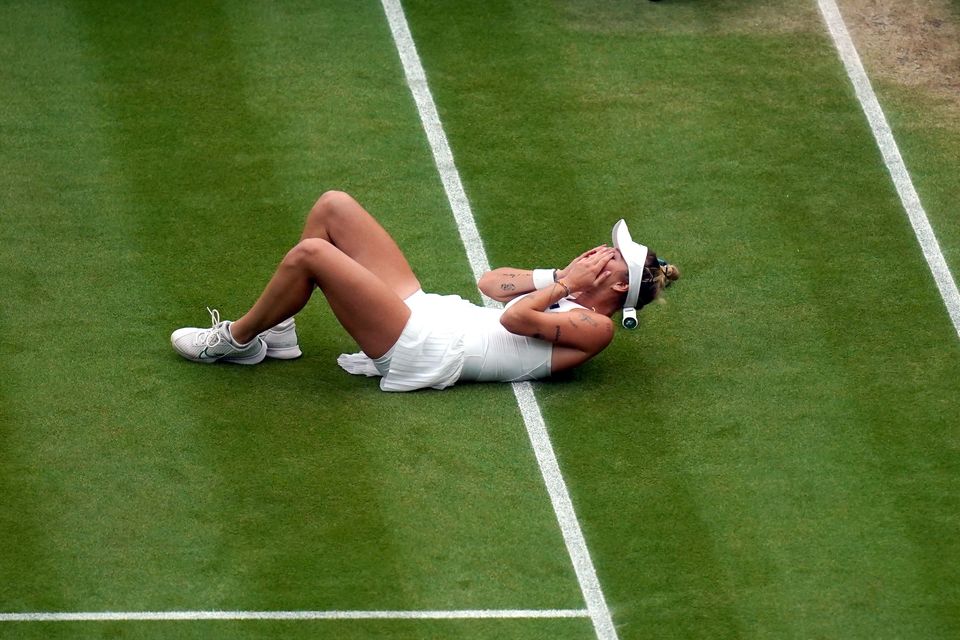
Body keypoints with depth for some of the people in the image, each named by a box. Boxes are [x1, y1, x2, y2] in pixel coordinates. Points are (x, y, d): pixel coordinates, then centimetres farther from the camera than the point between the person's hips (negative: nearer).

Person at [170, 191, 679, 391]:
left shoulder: (596, 328, -10)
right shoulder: (565, 301, 17)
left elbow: (514, 318, -23)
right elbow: (490, 283, 20)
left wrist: (565, 281, -8)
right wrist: (560, 276, 10)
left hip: (424, 351, -10)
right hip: (424, 309, 10)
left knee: (310, 254, -22)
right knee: (332, 207, 6)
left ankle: (237, 339, 2)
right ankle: (277, 331, 12)